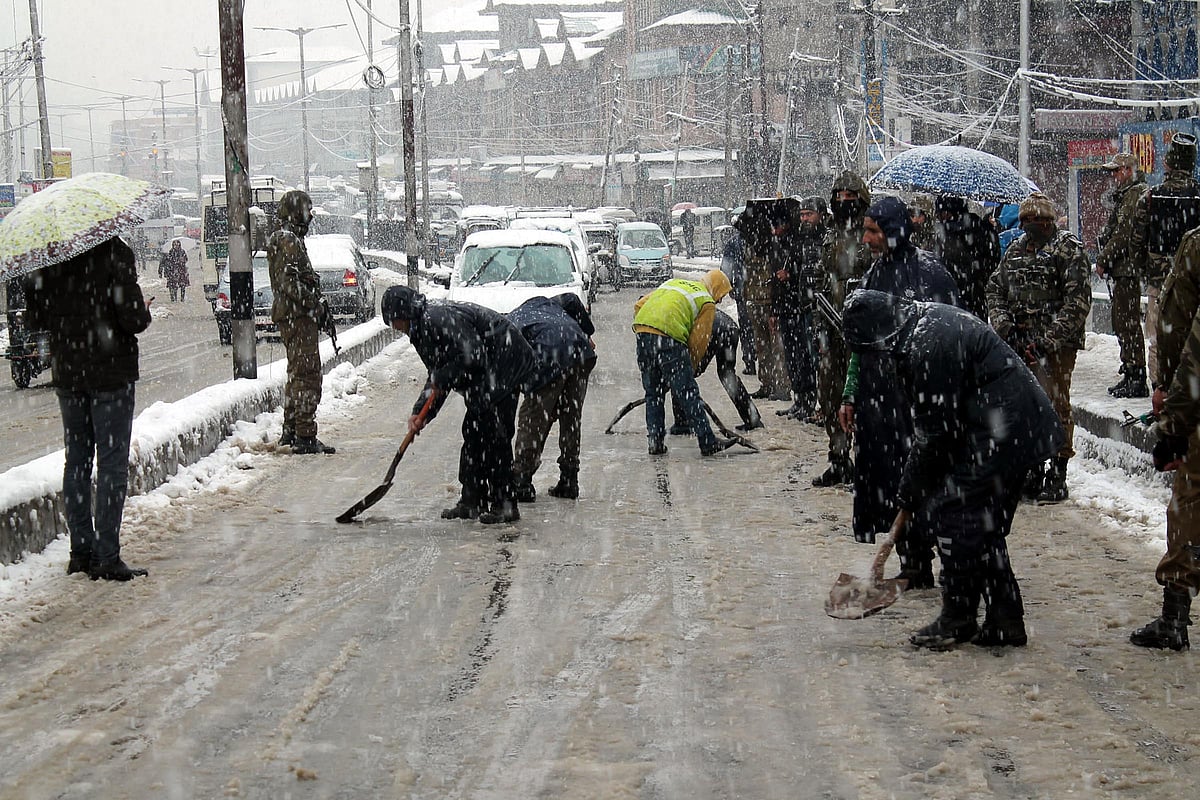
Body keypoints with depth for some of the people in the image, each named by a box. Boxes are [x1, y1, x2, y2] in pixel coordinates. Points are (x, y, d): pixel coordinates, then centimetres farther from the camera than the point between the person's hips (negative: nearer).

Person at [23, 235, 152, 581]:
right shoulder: (114, 253, -15)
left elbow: (35, 320, 6)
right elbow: (133, 318, -18)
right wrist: (143, 315, 3)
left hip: (66, 371, 5)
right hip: (110, 371, -5)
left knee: (77, 460, 14)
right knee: (112, 464, 0)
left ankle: (80, 551, 17)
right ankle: (106, 558, -1)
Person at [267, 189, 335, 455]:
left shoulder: (290, 240, 19)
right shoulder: (289, 241, -15)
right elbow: (290, 284, -23)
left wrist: (317, 303, 14)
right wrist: (315, 303, -18)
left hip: (291, 315, 11)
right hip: (298, 316, -11)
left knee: (297, 374, 18)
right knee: (307, 375, -11)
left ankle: (290, 431, 26)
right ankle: (305, 436, -12)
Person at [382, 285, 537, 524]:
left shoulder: (442, 319, -21)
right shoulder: (424, 329, 13)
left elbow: (472, 357, -27)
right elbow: (437, 376, 14)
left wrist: (441, 379, -15)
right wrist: (421, 413, 2)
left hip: (505, 368, -11)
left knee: (493, 435, -11)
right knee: (473, 434, 12)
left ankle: (505, 504, -6)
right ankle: (472, 501, 18)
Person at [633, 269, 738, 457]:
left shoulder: (674, 283, 31)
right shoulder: (707, 303, 12)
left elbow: (639, 305, 25)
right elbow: (698, 341, 7)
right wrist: (690, 368, 17)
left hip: (642, 330, 6)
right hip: (669, 337, -6)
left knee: (653, 392, 16)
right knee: (688, 392, -1)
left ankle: (655, 441, 16)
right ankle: (707, 442, 0)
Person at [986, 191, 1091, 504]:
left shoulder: (1069, 249, -5)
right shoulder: (1015, 250, 16)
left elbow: (1078, 301, -12)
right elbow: (995, 288, 19)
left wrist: (1050, 339, -18)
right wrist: (1001, 321, 0)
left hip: (1055, 346, -6)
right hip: (1017, 344, 7)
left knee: (1055, 407, -5)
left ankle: (1057, 476, 2)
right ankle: (1033, 469, 25)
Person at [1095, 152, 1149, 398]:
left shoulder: (1136, 194, -12)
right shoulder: (1123, 195, 21)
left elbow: (1124, 233, -18)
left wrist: (1103, 259, -13)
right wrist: (1104, 259, 14)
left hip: (1127, 269, -11)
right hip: (1120, 269, 11)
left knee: (1128, 323, -11)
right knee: (1122, 323, 14)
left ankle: (1136, 377, -10)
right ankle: (1130, 375, 20)